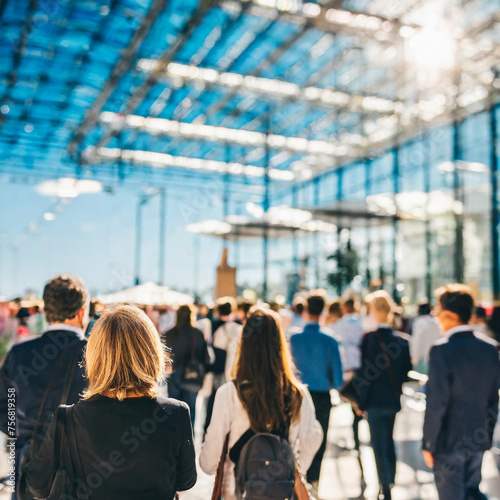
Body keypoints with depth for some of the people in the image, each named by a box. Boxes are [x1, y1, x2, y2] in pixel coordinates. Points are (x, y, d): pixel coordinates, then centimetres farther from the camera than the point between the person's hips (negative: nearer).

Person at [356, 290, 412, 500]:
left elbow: (364, 373, -14)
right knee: (388, 441, 22)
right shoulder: (402, 340, -5)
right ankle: (390, 481, 36)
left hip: (375, 401, -5)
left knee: (379, 445, 5)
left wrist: (361, 401, -4)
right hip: (394, 400, 5)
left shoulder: (369, 338, -16)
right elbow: (406, 371, 3)